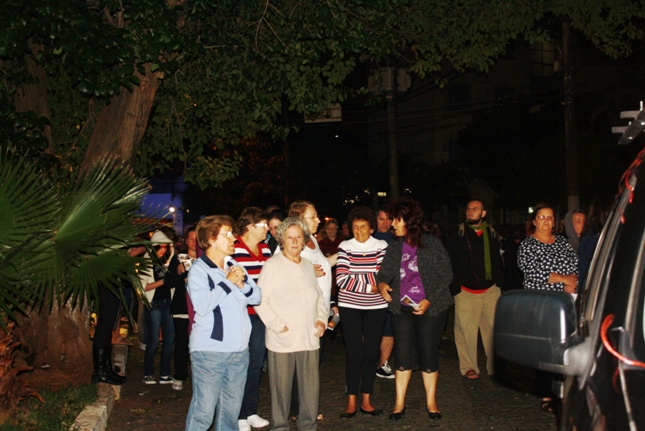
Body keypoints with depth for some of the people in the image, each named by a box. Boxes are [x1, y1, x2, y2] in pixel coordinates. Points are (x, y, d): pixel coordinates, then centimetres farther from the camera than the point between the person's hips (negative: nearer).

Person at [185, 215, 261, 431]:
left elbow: (256, 297, 11)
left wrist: (243, 283, -9)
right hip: (209, 351, -7)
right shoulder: (198, 270, -8)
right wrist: (227, 282, -14)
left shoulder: (234, 266, 12)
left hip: (239, 349, 7)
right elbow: (202, 305, -22)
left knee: (231, 409, 15)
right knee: (203, 410, -5)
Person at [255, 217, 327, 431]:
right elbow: (261, 301, -10)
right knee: (281, 387, 3)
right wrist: (279, 326, -13)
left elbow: (319, 296, 24)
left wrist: (322, 319, 9)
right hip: (282, 340, -5)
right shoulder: (272, 265, -5)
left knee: (311, 386, 7)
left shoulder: (308, 265, 14)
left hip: (309, 339, 5)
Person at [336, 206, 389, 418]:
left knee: (371, 352, 5)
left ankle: (366, 400, 14)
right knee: (354, 353, -2)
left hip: (376, 307, 1)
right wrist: (370, 286, -14)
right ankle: (351, 401, 7)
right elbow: (341, 279, -11)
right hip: (350, 306, -1)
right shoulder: (345, 247, -2)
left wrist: (357, 278, -16)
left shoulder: (382, 246, 0)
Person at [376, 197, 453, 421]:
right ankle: (399, 403, 13)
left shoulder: (431, 243, -5)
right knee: (402, 354, 3)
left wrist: (429, 300, -13)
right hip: (402, 308, 3)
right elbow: (385, 272, 5)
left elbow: (446, 275, -4)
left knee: (428, 354, 3)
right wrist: (382, 284, -19)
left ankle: (431, 402, 18)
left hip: (431, 308, -3)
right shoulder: (394, 247, 7)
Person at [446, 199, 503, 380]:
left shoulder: (491, 234, 11)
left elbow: (497, 261, 17)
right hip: (466, 291, -3)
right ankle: (468, 367, 10)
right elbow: (451, 263, 0)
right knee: (465, 330, -1)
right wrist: (455, 287, -6)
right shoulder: (458, 235, 1)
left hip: (490, 290, 3)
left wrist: (499, 283, 8)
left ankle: (495, 365, 13)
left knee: (493, 329, 2)